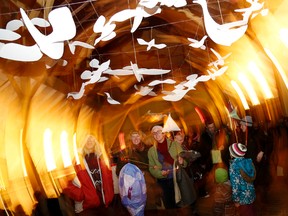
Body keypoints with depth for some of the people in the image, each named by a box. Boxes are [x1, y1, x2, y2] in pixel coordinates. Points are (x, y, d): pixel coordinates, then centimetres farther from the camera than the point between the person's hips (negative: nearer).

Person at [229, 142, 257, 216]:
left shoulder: (234, 166, -24)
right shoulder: (248, 161, -4)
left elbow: (235, 184, -23)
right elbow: (251, 178, 6)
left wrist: (236, 200, -14)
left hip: (243, 197, -6)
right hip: (251, 193, 6)